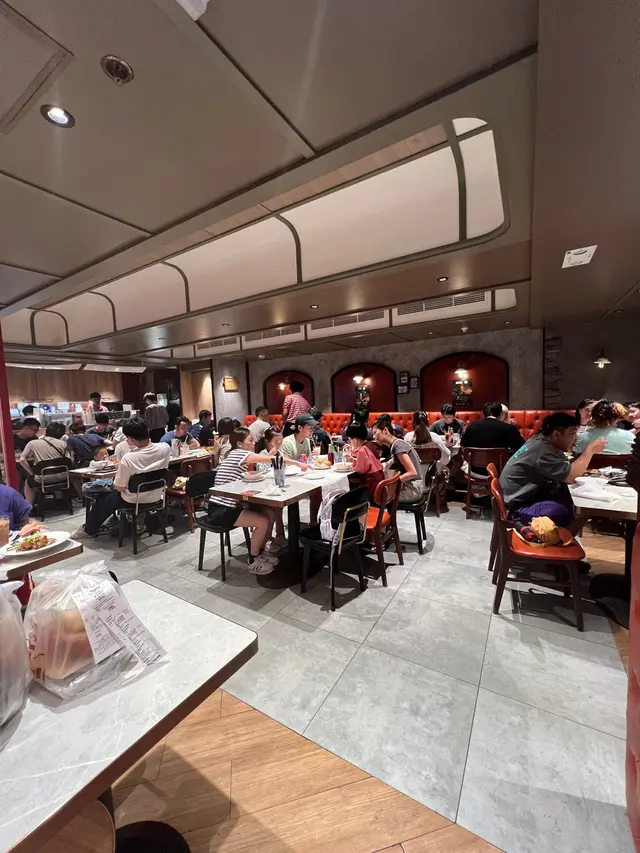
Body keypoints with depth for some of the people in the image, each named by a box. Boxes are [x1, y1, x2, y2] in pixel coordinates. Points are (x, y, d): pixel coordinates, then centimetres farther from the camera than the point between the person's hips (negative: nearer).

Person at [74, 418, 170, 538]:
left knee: (102, 498, 25)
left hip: (133, 501, -5)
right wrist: (136, 446, 1)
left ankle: (89, 529, 46)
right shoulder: (165, 448, -18)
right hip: (155, 497, 5)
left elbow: (119, 488, -16)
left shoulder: (128, 458, -29)